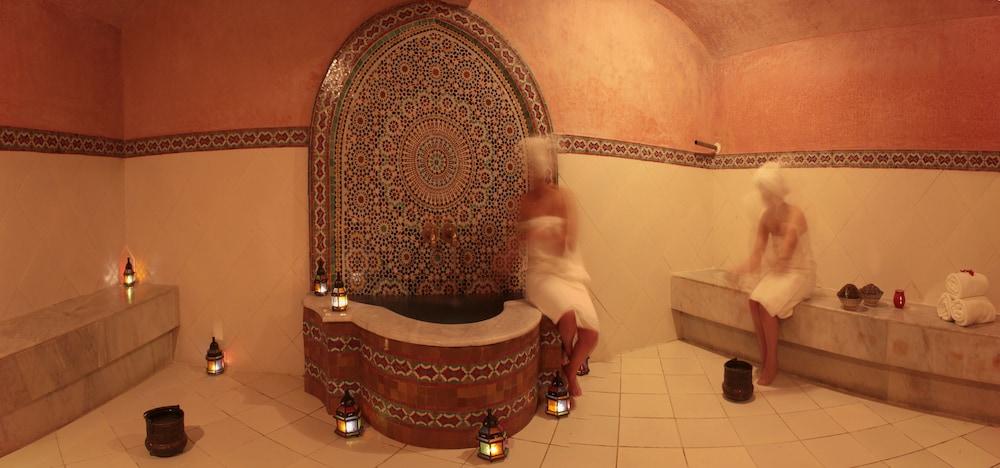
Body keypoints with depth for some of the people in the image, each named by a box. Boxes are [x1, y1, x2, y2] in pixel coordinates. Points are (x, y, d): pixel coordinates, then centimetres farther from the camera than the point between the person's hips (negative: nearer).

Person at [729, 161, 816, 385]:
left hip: (800, 273, -6)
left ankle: (772, 362, -10)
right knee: (754, 300, -20)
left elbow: (782, 256, -26)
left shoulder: (794, 216, -20)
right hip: (778, 271, 6)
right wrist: (740, 270, -17)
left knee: (767, 303, -27)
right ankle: (764, 357, -8)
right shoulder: (766, 216, 3)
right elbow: (757, 254, 0)